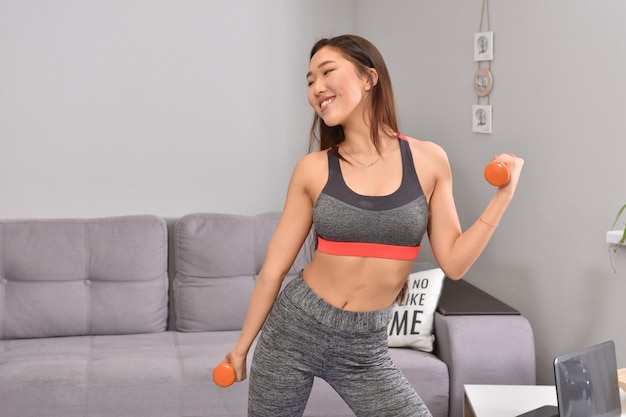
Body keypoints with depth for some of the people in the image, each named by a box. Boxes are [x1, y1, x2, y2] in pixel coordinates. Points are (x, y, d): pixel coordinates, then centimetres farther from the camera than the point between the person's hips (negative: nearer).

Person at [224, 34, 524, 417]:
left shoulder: (428, 160, -3)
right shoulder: (313, 170, -5)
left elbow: (453, 262, -2)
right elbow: (274, 269, 1)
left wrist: (504, 194, -8)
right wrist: (242, 346, 7)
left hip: (364, 349, 0)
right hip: (293, 328, 0)